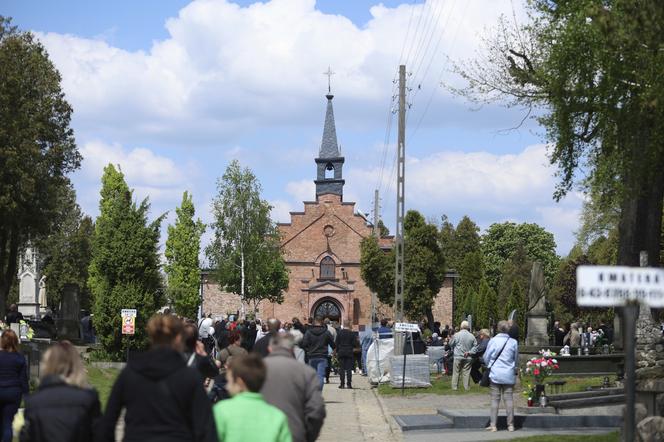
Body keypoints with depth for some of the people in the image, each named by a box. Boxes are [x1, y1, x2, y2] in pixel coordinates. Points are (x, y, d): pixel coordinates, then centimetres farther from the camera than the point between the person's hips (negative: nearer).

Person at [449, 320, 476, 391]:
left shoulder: (456, 335, -7)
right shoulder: (471, 336, -3)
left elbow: (451, 345, 5)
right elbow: (475, 346, 4)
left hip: (458, 356, -1)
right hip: (468, 357, 1)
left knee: (456, 372, 6)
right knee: (466, 373, 6)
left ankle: (454, 386, 7)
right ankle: (467, 387, 7)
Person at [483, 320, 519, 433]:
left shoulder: (493, 341, -5)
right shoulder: (513, 342, -2)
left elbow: (486, 357, 3)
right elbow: (516, 359, 10)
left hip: (495, 374, -1)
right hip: (509, 375, 1)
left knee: (495, 399, 3)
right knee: (509, 399, 6)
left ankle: (493, 425, 3)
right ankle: (510, 425, 8)